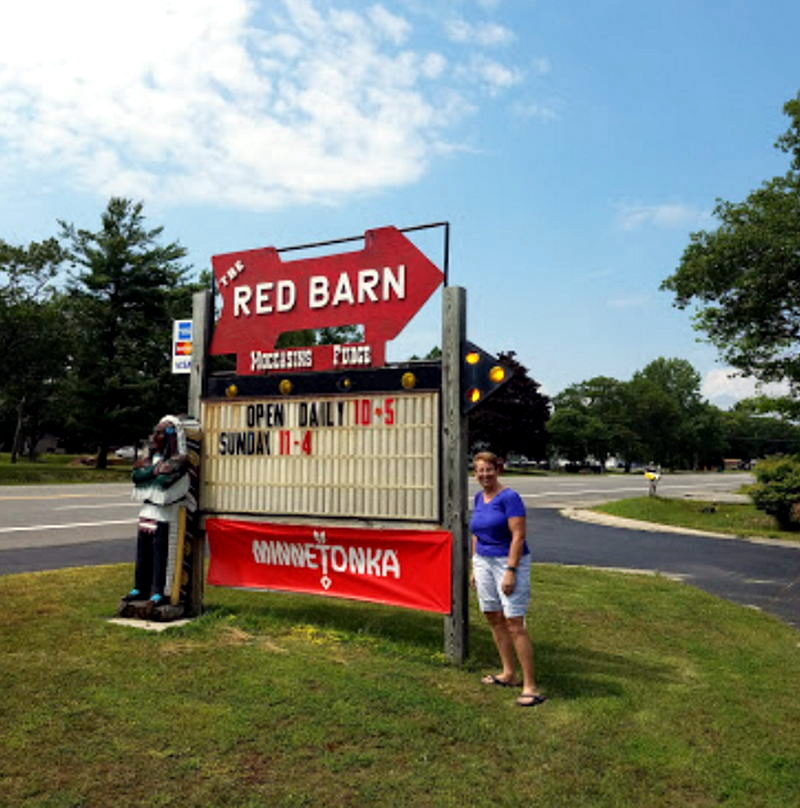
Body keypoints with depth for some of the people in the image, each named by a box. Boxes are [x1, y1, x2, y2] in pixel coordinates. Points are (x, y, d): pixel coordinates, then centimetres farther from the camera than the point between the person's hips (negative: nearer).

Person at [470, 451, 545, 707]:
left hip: (509, 562, -8)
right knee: (494, 619, 12)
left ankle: (530, 687, -2)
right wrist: (474, 566, 16)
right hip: (484, 561, 8)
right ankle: (508, 674, 25)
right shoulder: (479, 498, 9)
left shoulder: (509, 497, -14)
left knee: (514, 623, -9)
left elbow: (518, 536, -18)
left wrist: (511, 571, -21)